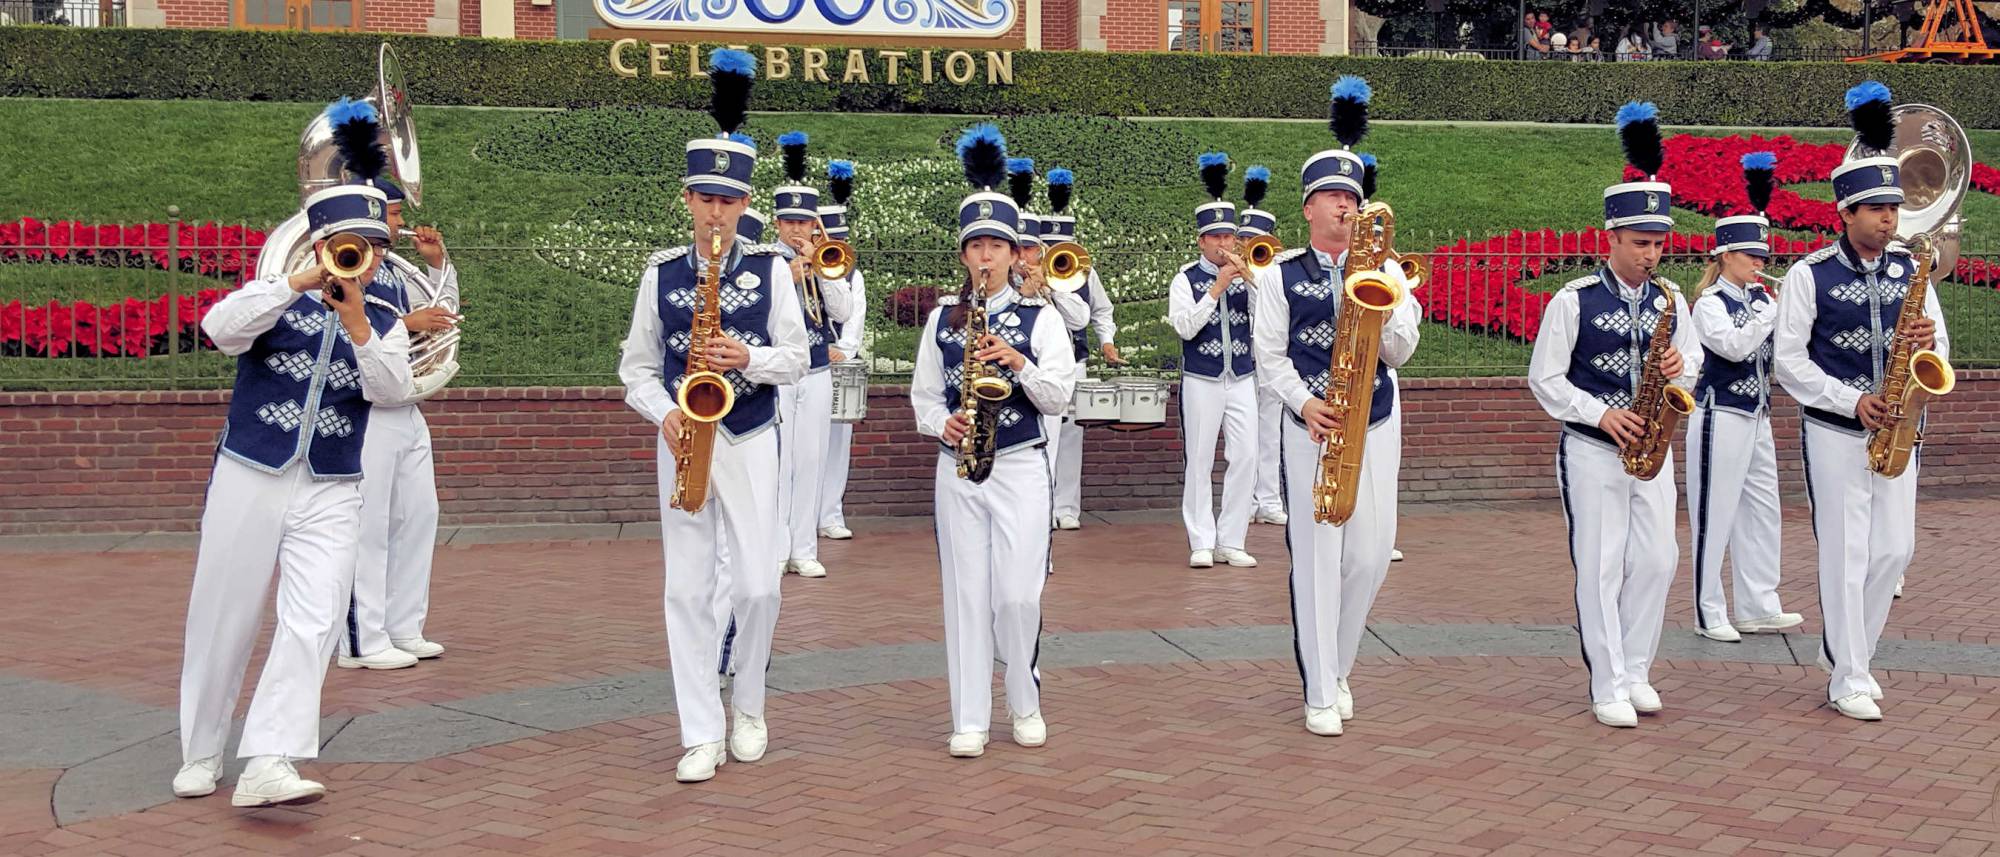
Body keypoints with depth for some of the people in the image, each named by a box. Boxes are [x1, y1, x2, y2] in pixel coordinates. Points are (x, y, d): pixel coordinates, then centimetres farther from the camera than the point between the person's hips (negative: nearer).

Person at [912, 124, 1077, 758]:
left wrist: (1018, 362, -18)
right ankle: (970, 720, 12)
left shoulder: (1040, 317, 2)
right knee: (966, 593, 3)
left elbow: (1057, 398, -3)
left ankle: (1026, 704, 17)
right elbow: (923, 394, 11)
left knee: (1017, 594, -6)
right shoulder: (942, 319, 8)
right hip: (958, 469, 2)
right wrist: (941, 425, -9)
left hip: (1021, 467, -2)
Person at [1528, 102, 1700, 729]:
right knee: (1601, 568, -2)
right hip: (1592, 450, -5)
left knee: (1656, 560, 5)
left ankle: (1636, 672, 21)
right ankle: (1609, 689, 6)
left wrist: (1680, 366, -10)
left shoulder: (1669, 298, 5)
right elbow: (1545, 380, -7)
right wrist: (1602, 415, -18)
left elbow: (1692, 362, 14)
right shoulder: (1574, 300, -9)